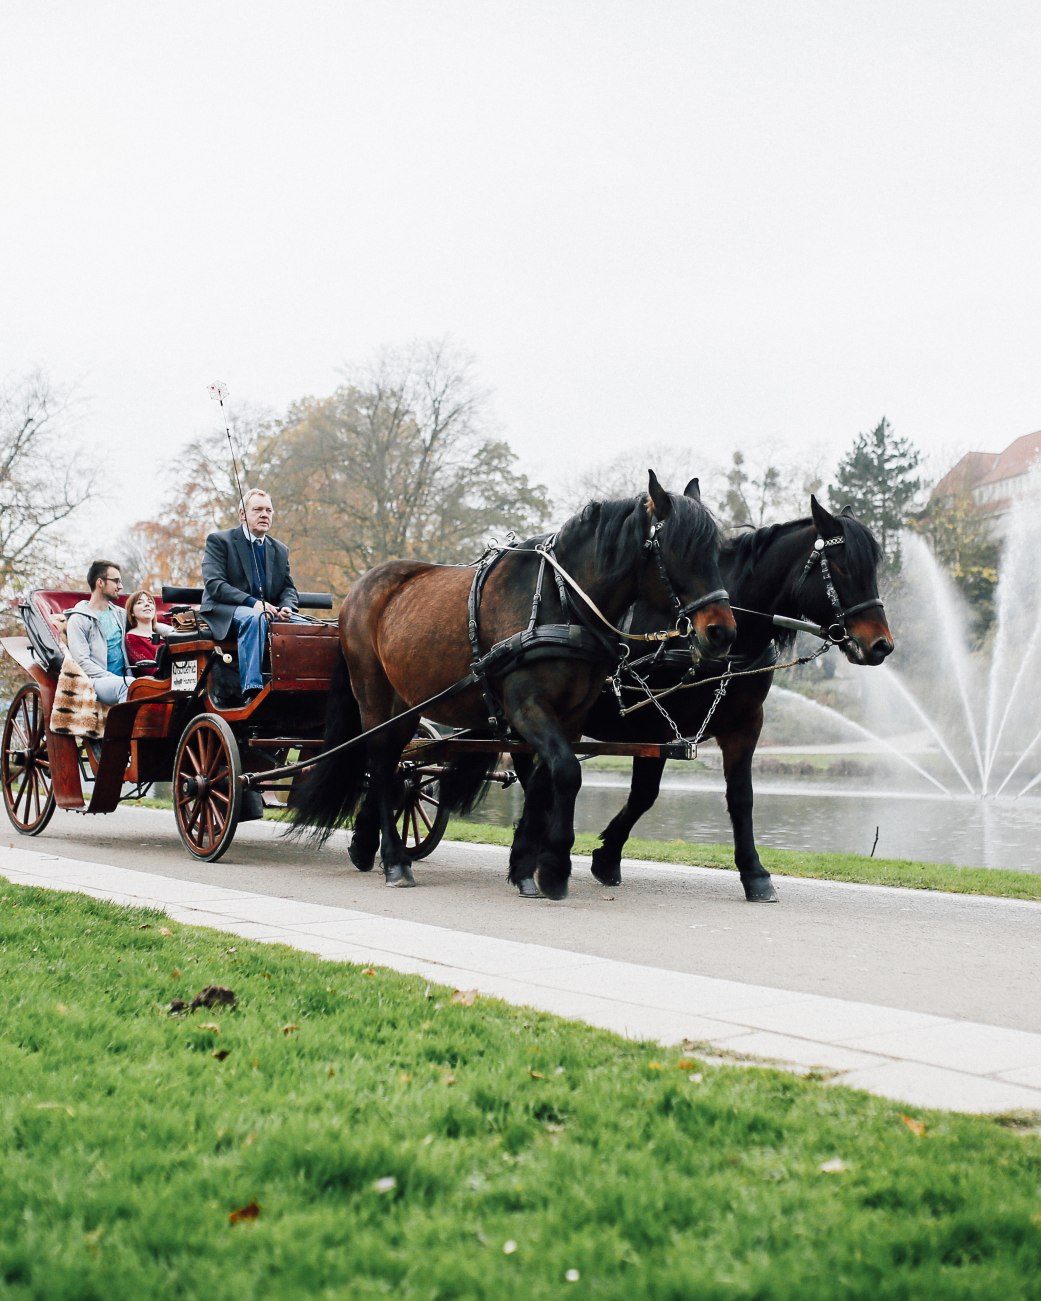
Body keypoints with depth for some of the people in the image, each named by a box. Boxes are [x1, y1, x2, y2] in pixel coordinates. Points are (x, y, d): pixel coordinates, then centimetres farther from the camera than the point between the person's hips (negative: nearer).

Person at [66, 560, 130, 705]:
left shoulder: (119, 614, 22)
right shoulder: (78, 619, 2)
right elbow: (82, 662, -8)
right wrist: (115, 679, -17)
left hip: (121, 681, 6)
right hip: (95, 682, -6)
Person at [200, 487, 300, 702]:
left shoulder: (280, 550, 20)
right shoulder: (219, 540, 3)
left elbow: (288, 587, 16)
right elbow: (213, 584, -9)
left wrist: (287, 607, -10)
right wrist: (252, 603, -22)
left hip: (267, 612, 5)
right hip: (226, 613, -5)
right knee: (253, 618, -39)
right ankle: (252, 691, -47)